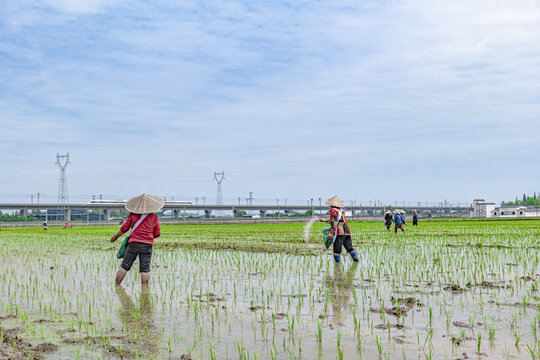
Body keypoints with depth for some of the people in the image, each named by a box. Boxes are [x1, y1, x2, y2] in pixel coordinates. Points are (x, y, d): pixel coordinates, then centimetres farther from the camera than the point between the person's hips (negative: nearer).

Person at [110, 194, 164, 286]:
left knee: (124, 266, 7)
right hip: (147, 245, 0)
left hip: (133, 243, 0)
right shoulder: (154, 217, 2)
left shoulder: (133, 215, 2)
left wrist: (116, 236, 22)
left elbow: (124, 228, 7)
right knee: (145, 269, 2)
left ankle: (117, 286, 9)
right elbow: (157, 234, 4)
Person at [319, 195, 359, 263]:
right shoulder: (341, 211, 24)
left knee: (337, 248, -4)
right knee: (349, 247, 13)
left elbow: (334, 222, -13)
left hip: (340, 232, -8)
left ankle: (337, 261, -7)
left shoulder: (333, 210, 0)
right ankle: (356, 259, 12)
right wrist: (324, 220, 41)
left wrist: (331, 232, -17)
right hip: (347, 231, 8)